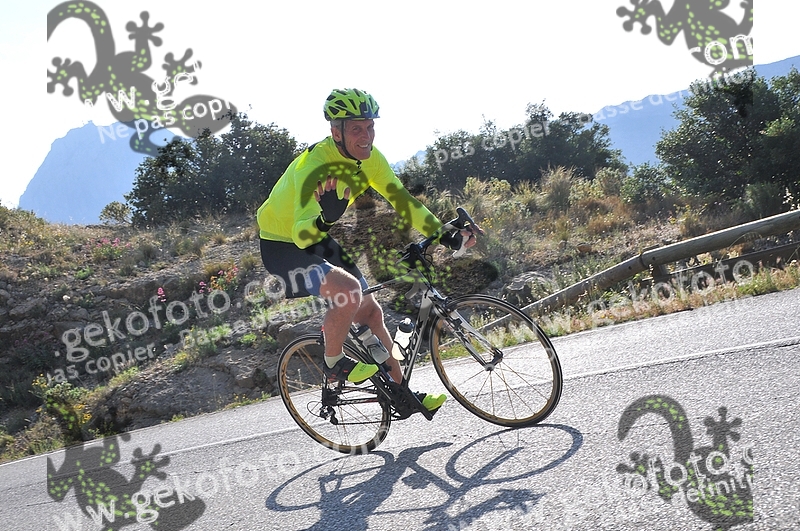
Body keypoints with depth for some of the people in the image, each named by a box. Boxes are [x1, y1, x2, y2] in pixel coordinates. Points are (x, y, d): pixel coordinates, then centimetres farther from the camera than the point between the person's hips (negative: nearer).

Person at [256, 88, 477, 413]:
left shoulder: (370, 158, -11)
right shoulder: (315, 166, -33)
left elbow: (401, 200, -3)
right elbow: (301, 233, -42)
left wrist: (445, 236, -10)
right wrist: (324, 220, -63)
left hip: (319, 242, 8)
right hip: (282, 245, -8)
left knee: (371, 312, 6)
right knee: (348, 289, -31)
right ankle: (333, 364, -5)